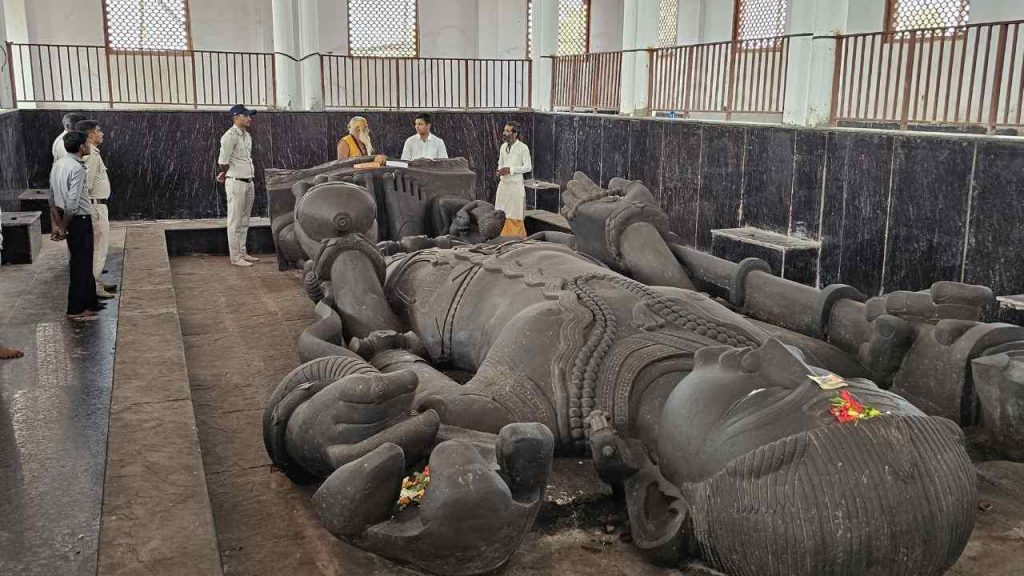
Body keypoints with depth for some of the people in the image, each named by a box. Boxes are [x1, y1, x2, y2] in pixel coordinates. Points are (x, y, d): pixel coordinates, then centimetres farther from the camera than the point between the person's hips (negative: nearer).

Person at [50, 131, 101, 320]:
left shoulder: (58, 164, 9)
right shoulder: (76, 168, -19)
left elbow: (53, 196, 11)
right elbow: (72, 202, -23)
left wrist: (57, 223, 12)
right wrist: (63, 228, -13)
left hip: (69, 219, 9)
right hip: (80, 220, -9)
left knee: (84, 262, 18)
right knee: (81, 264, -1)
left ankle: (90, 302, 29)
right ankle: (76, 310, 6)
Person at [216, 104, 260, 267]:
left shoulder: (247, 136, 14)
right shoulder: (230, 136, -14)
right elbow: (223, 162, -15)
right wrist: (224, 175, 2)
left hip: (249, 182, 8)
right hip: (236, 182, -8)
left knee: (244, 221, 14)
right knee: (235, 221, -3)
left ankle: (243, 253, 23)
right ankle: (235, 257, 1)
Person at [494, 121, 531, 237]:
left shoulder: (523, 148, -10)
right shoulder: (503, 146, 8)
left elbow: (528, 167, -11)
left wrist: (510, 170, -17)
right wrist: (500, 170, -4)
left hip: (516, 184, -6)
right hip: (503, 183, 6)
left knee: (515, 214, 1)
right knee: (501, 212, 9)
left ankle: (517, 237, 12)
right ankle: (504, 236, 18)